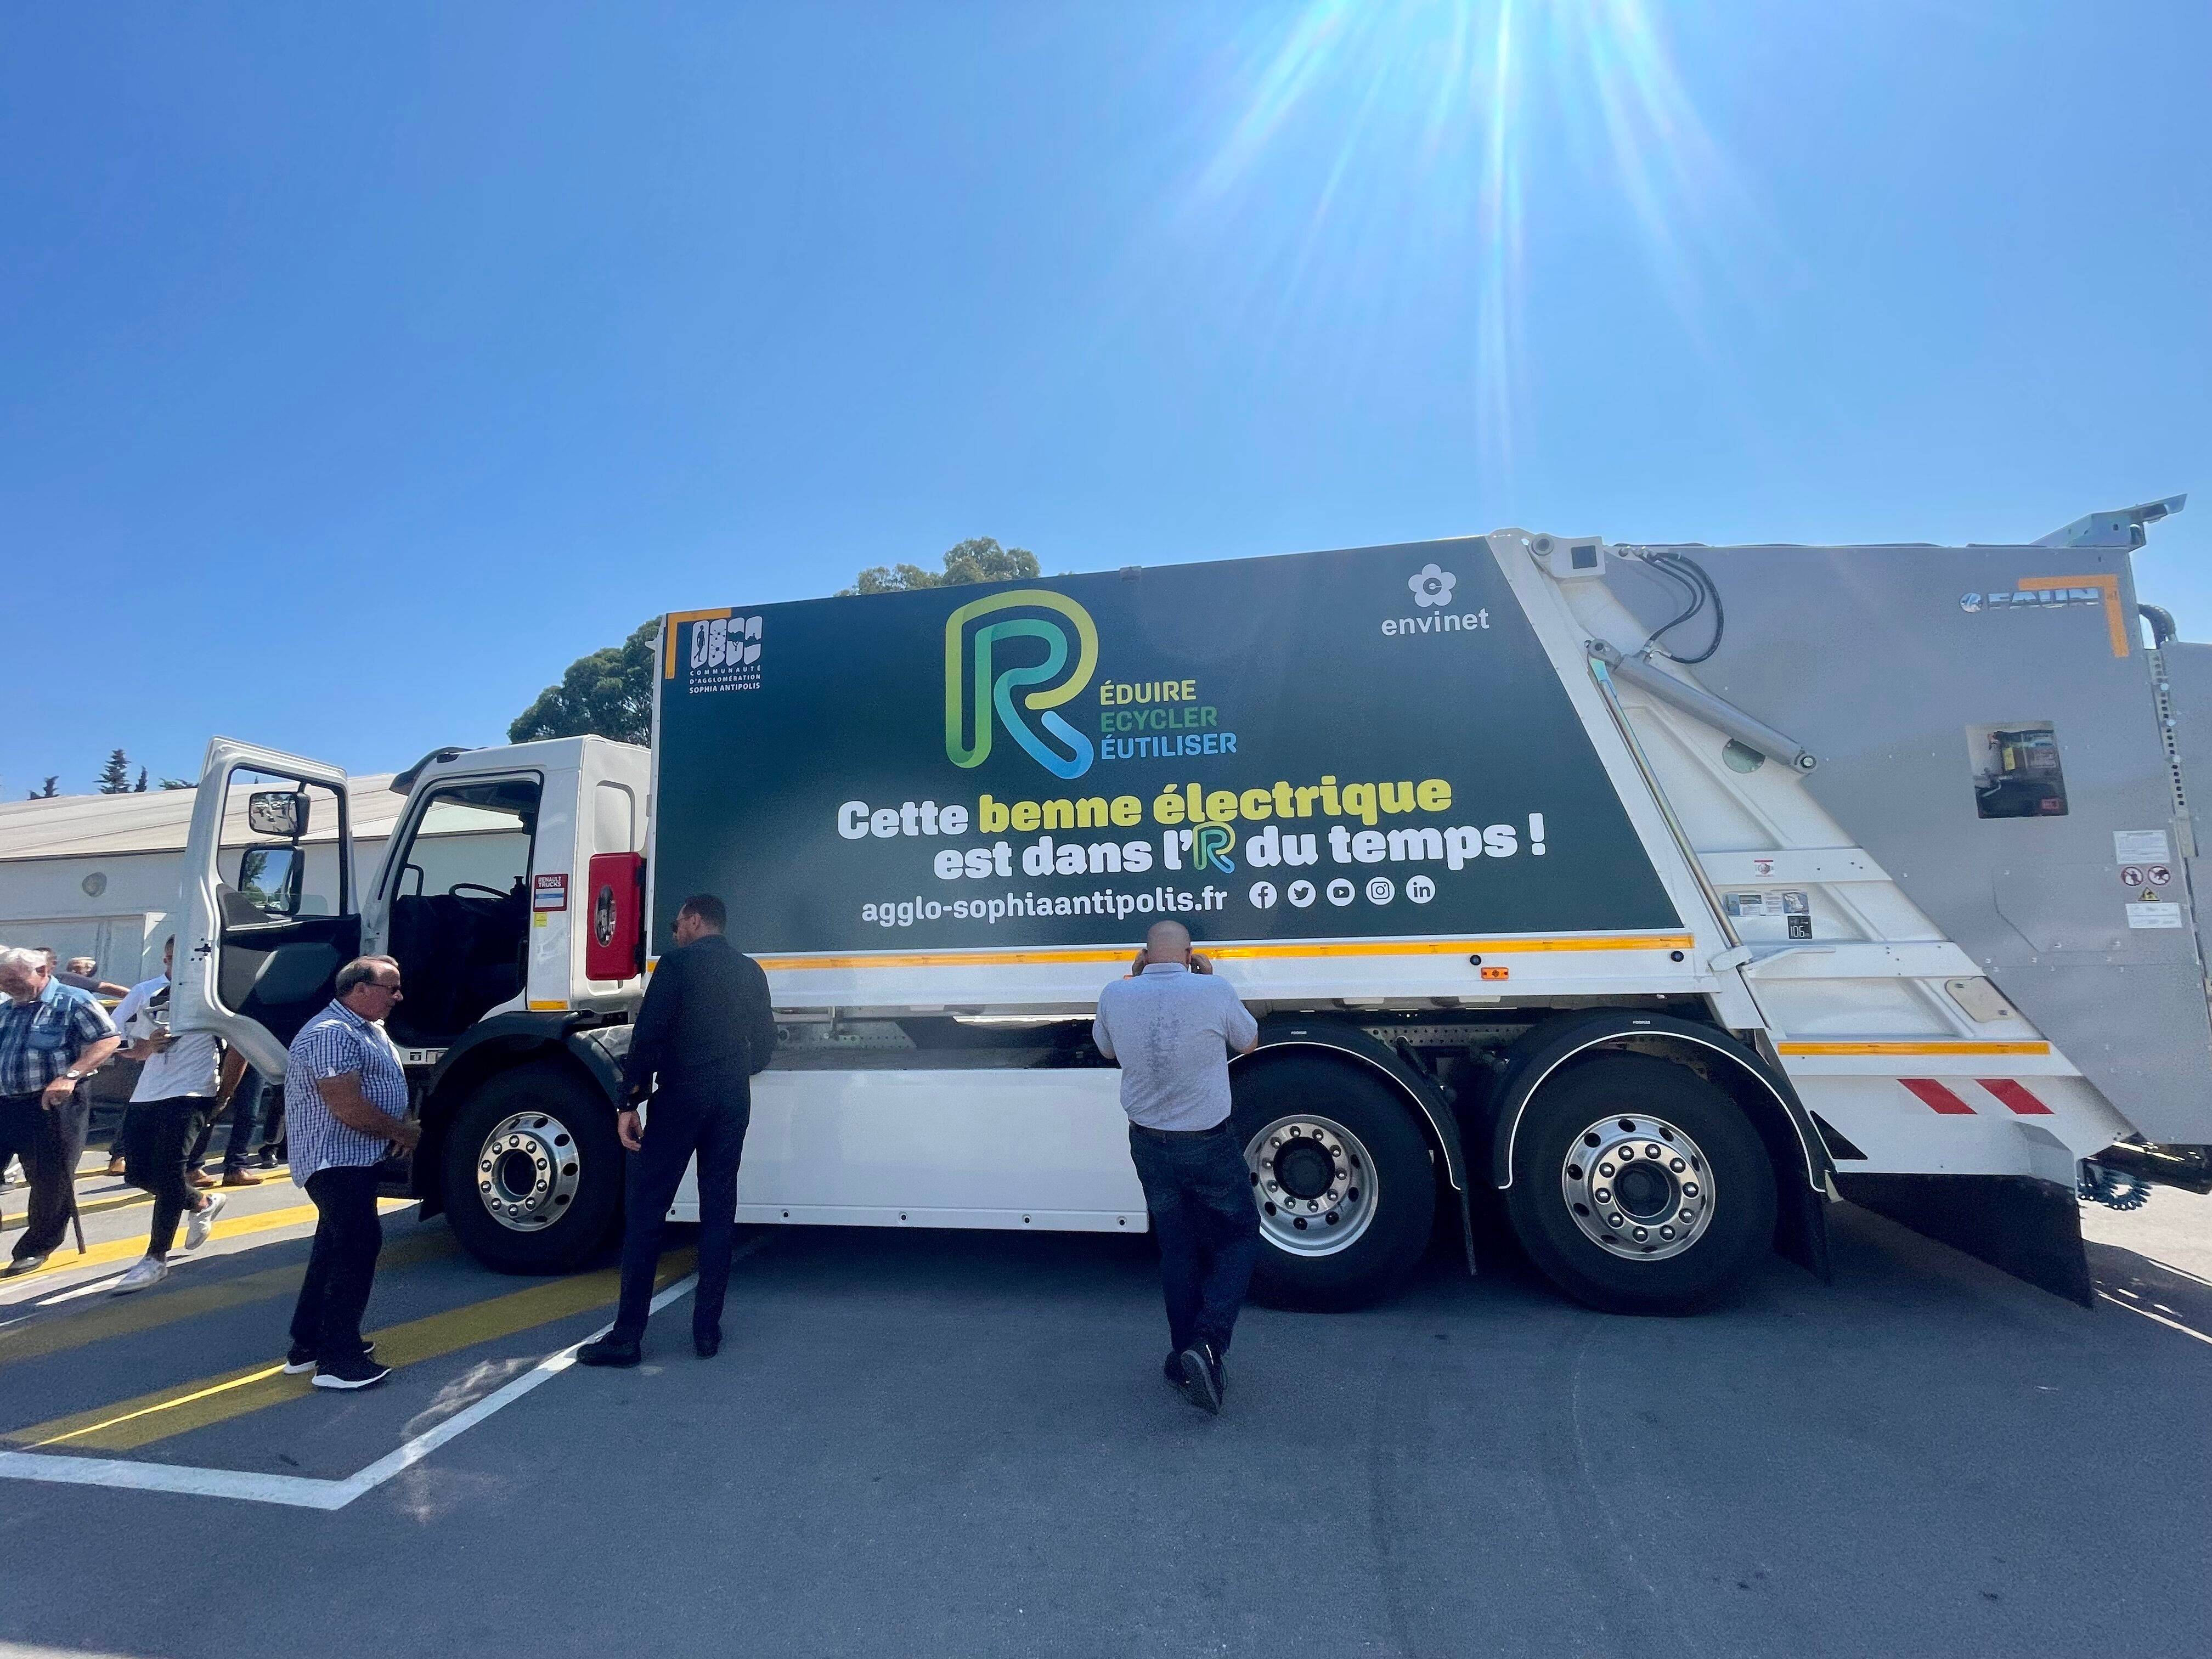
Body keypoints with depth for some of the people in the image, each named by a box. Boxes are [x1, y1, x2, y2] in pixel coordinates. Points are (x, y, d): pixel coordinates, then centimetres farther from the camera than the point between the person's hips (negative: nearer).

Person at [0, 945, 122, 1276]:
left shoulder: (74, 1003, -8)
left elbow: (108, 1040, -15)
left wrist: (69, 1076, -24)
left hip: (51, 1105, -6)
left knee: (51, 1180, 2)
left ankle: (35, 1249, 18)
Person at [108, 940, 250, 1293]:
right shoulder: (145, 992, 4)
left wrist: (223, 1096, -3)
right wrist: (140, 1049, -16)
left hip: (189, 1096, -6)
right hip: (145, 1095, 6)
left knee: (167, 1173, -8)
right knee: (137, 1173, 9)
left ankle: (156, 1259, 2)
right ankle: (203, 1204, 35)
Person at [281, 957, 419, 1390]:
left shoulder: (369, 1029, 12)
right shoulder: (331, 1034, -21)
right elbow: (348, 1107, -26)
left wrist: (403, 1126, 5)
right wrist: (401, 1131, -14)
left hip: (354, 1160, 11)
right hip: (336, 1162, -11)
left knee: (335, 1247, 18)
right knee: (359, 1246, -10)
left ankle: (308, 1343, 30)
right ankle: (337, 1361, -3)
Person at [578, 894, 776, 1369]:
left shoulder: (677, 963, -4)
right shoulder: (750, 971, 11)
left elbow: (648, 1036, -12)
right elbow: (764, 1044, 13)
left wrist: (629, 1103, -10)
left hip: (680, 1097, -5)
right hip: (733, 1101, 5)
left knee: (645, 1210, 3)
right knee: (719, 1211, 9)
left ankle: (628, 1335, 5)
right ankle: (707, 1330, 13)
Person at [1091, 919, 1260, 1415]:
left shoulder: (1115, 996, -10)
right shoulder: (1214, 992, -17)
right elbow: (1248, 1043, 3)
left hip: (1149, 1144, 3)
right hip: (1209, 1143, -3)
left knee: (1176, 1248, 19)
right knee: (1240, 1237, 16)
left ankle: (1185, 1358, 27)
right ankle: (1207, 1343, 0)